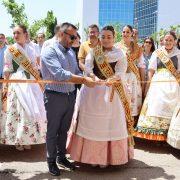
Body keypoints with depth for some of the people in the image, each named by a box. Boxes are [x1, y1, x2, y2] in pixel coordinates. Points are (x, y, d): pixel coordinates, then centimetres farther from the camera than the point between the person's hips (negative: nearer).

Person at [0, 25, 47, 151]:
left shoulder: (31, 50, 10)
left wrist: (40, 83, 11)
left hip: (31, 83, 4)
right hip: (16, 83, -4)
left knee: (32, 110, 4)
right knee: (18, 111, -3)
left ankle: (26, 139, 18)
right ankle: (17, 140, 11)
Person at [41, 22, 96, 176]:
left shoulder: (71, 52, 10)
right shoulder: (50, 51, -15)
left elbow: (76, 72, 12)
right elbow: (59, 74, -27)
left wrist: (86, 79, -10)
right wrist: (84, 80, -27)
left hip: (71, 96, 7)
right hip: (55, 97, -6)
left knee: (64, 130, 19)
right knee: (53, 131, 9)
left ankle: (61, 157, 36)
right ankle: (51, 161, 26)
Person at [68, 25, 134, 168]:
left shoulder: (120, 54, 4)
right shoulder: (93, 51, 7)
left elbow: (121, 73, -9)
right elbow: (87, 67, -9)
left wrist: (112, 79, -30)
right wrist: (95, 78, -29)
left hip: (111, 93, -1)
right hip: (92, 91, 1)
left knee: (109, 123, 2)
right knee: (91, 123, 4)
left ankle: (106, 156, 15)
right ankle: (91, 155, 16)